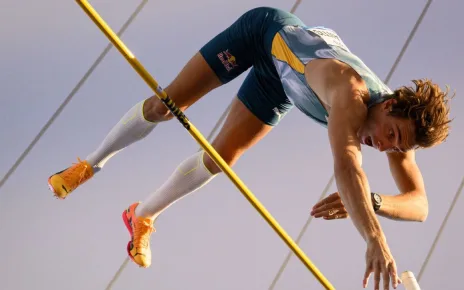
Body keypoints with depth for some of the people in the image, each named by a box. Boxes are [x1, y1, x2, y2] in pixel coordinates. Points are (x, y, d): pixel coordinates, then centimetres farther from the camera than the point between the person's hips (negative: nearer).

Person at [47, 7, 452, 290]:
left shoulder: (402, 126, -26)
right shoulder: (352, 93, -47)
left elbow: (420, 203, -25)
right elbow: (346, 167, -63)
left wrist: (370, 202, -47)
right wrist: (375, 238, -73)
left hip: (280, 84, 5)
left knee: (221, 158, 7)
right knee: (167, 104, -3)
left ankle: (144, 216, 30)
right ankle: (91, 165, 23)